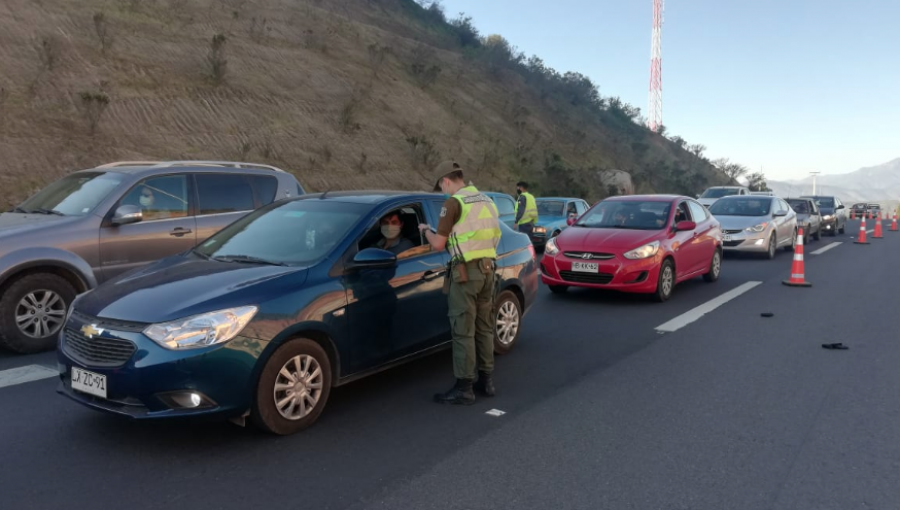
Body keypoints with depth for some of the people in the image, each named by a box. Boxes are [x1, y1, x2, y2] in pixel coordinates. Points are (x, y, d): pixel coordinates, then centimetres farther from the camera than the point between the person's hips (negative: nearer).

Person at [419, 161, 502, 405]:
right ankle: (486, 380, 24)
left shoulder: (453, 203, -10)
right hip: (487, 268, 8)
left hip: (466, 271, -8)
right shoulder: (486, 201, 13)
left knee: (463, 331, -2)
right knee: (484, 327, 15)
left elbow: (438, 244, -11)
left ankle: (464, 388, 3)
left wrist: (425, 230, 10)